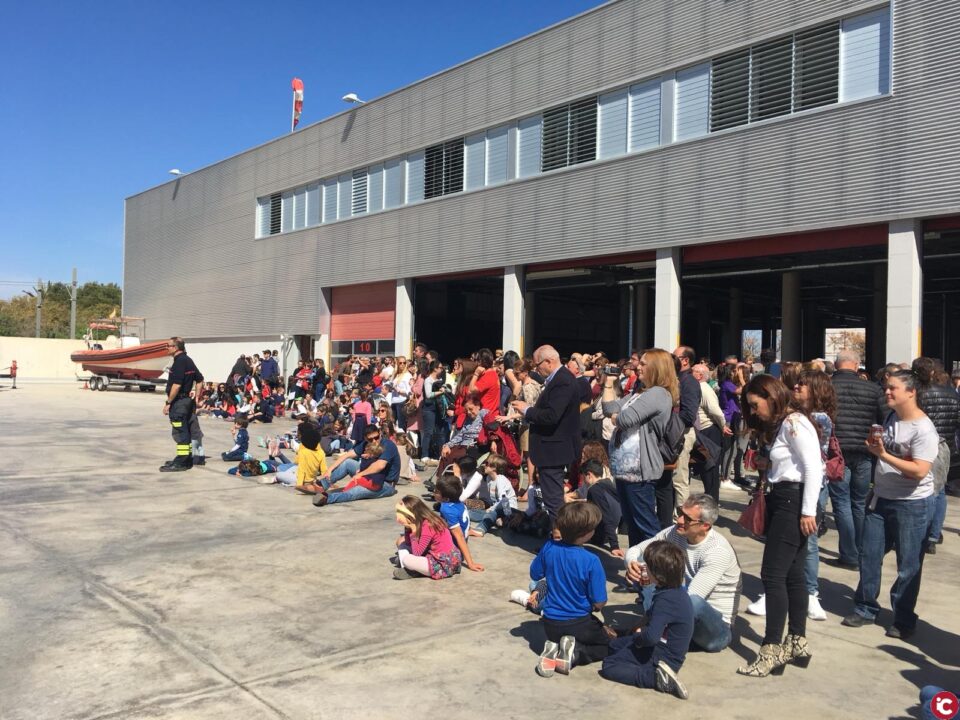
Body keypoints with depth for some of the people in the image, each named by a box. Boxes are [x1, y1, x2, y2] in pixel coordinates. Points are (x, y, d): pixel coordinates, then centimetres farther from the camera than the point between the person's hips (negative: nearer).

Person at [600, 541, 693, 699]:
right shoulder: (679, 590, 1)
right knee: (614, 645, 22)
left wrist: (638, 636, -16)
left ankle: (657, 677, -16)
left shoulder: (665, 600, -29)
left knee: (609, 666, -8)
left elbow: (652, 636, -36)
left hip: (661, 657, -10)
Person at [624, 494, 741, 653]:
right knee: (643, 561, -8)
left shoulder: (717, 551, -25)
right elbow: (635, 550, -1)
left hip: (716, 625, -6)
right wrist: (631, 563, -25)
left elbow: (691, 600, -29)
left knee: (693, 602, -41)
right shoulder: (675, 533, -7)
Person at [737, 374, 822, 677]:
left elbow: (813, 468, -20)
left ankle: (772, 651, -3)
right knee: (792, 574, 14)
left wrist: (808, 512, -21)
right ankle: (797, 643, 22)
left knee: (773, 574, -9)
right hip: (780, 500, 10)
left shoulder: (794, 422, -13)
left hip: (794, 500, -10)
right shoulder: (779, 425, 17)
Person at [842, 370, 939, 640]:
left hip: (912, 505, -7)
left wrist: (884, 455, -29)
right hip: (880, 498, 8)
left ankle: (904, 620, 20)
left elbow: (920, 471, -26)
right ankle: (865, 608, 25)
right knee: (869, 555, 11)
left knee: (908, 566, 5)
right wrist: (874, 444, 6)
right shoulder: (891, 417, 7)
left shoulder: (923, 429, -18)